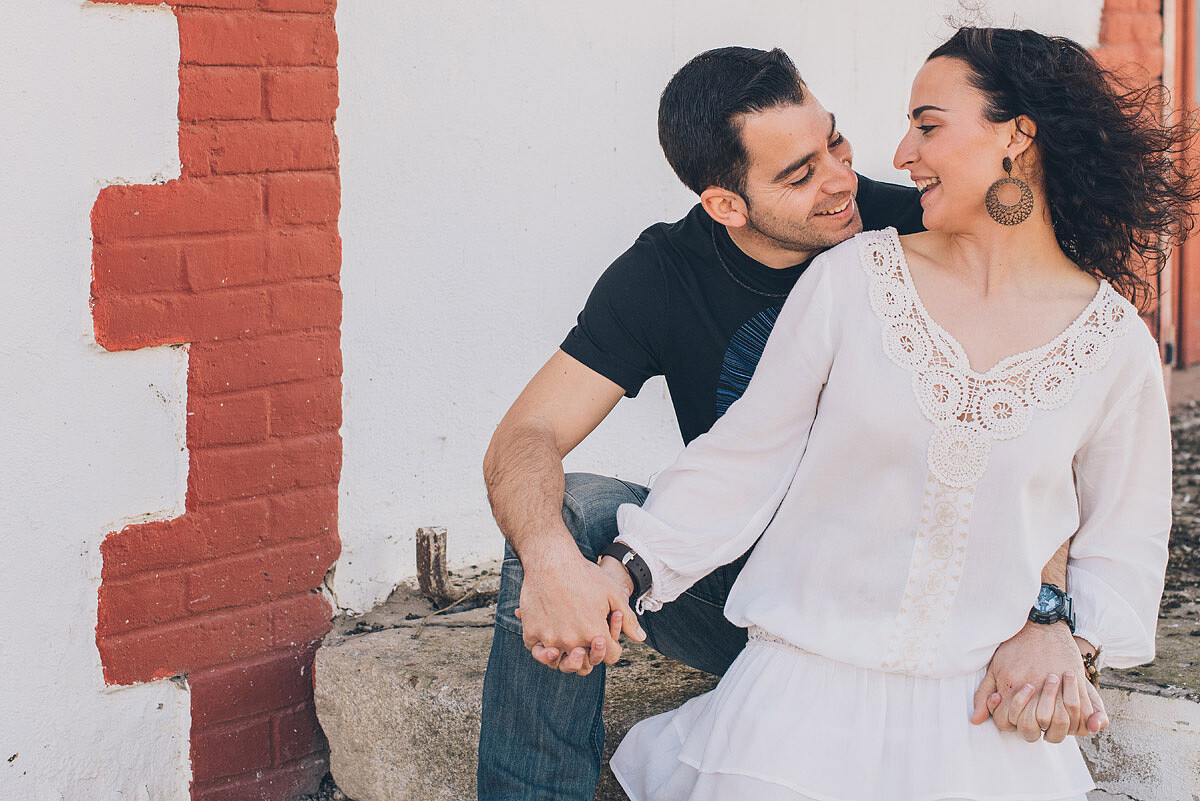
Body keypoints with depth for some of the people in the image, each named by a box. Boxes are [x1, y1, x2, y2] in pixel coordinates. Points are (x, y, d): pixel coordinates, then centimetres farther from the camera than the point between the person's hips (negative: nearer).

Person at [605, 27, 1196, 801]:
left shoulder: (1115, 343, 0)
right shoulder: (851, 279, -2)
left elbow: (1126, 535, 10)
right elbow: (747, 456, 1)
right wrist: (633, 566, -9)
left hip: (979, 706, 2)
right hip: (809, 674, -1)